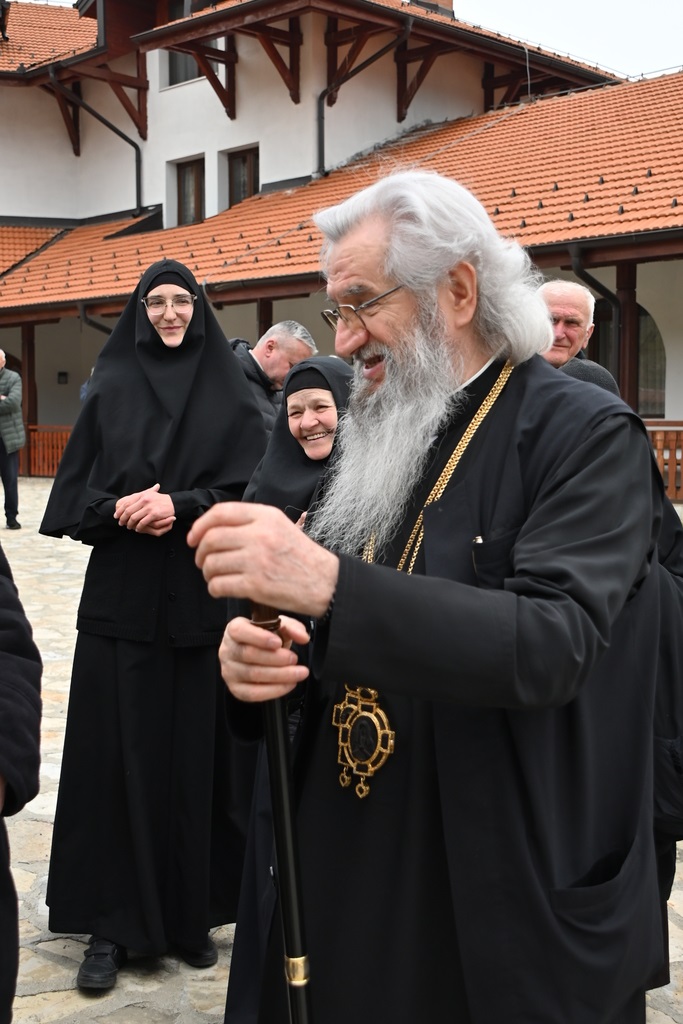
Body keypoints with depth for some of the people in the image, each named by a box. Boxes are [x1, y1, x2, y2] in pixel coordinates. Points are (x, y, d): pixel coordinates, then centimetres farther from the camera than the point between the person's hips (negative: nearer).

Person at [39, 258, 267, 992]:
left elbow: (253, 487, -2)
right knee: (119, 754, 2)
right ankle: (111, 923, 12)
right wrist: (117, 510, -14)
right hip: (121, 596, 0)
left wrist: (180, 506, -15)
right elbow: (72, 491, 5)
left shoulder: (229, 392, 5)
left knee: (195, 751, 3)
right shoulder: (109, 389, 6)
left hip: (203, 596, 0)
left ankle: (191, 913, 18)